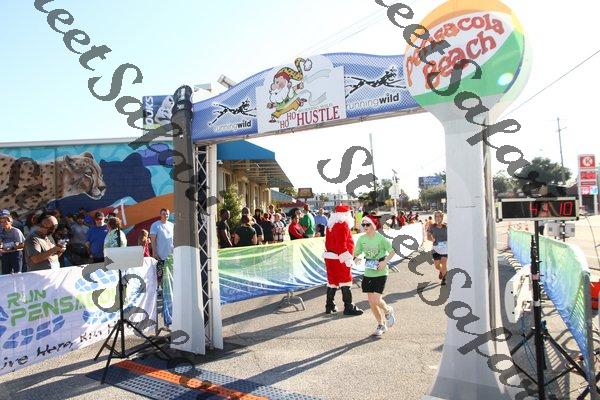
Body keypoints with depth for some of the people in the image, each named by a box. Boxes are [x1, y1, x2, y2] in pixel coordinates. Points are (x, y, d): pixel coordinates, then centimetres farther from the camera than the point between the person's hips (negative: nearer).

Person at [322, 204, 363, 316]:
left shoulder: (330, 225, 14)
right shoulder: (343, 225, -14)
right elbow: (341, 245, -21)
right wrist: (348, 259, -20)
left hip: (329, 258, 9)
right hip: (340, 259, -9)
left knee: (332, 281, 15)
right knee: (345, 282, -1)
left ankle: (329, 306, 21)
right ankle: (348, 308, 4)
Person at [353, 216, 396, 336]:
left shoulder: (380, 238, -12)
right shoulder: (361, 239, 2)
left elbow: (392, 251, -6)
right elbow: (356, 253, 8)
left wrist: (385, 262, -15)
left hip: (380, 272, -5)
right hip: (368, 272, 5)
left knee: (376, 299, -12)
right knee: (371, 301, 7)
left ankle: (388, 311, 23)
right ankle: (381, 325, 27)